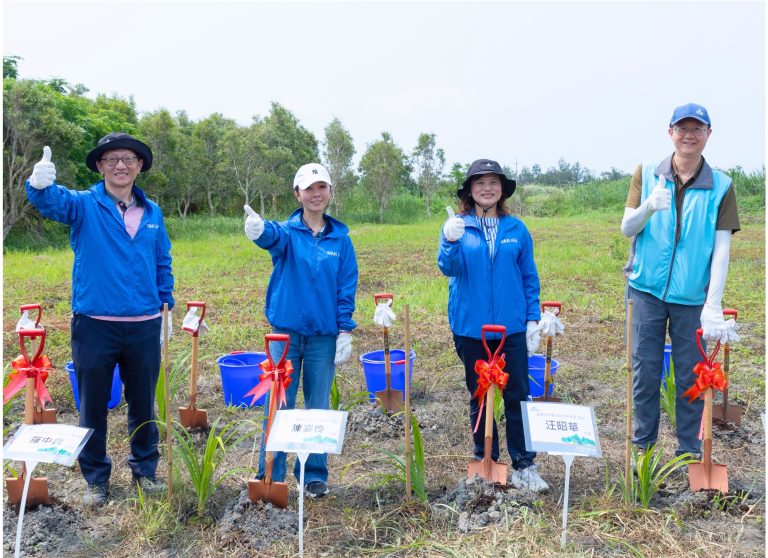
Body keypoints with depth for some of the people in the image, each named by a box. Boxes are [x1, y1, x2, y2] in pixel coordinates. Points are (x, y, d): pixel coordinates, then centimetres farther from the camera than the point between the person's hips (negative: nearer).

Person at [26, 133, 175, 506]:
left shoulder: (152, 212, 6)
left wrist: (167, 304, 11)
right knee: (93, 406, 10)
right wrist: (39, 183, -48)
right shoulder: (84, 205, -4)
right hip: (94, 325, -2)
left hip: (144, 326, 3)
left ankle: (145, 469, 33)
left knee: (143, 403, 15)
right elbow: (52, 201, -26)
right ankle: (96, 478, 28)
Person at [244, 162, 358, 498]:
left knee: (318, 407, 10)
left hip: (324, 334, 1)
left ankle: (314, 474, 24)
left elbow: (347, 288, 3)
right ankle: (270, 475, 19)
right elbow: (273, 236, -28)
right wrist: (259, 230, -52)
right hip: (286, 330, -1)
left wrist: (345, 331, -4)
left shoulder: (340, 237, 2)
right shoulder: (288, 232, -3)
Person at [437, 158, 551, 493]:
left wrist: (533, 319, 4)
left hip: (512, 327, 1)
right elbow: (449, 268, -14)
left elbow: (530, 278, 9)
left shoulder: (517, 230, 5)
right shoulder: (457, 227, 0)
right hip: (471, 327, -1)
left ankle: (523, 467, 14)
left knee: (518, 396, 3)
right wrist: (451, 242, -33)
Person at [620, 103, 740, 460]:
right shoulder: (647, 174, 2)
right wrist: (649, 207, -27)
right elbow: (627, 229, -4)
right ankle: (643, 446, 22)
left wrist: (713, 306, -16)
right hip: (647, 289, 0)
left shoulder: (721, 186, -1)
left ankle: (689, 452, 22)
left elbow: (722, 248, -7)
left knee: (690, 376, 7)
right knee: (645, 371, 6)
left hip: (692, 296, 0)